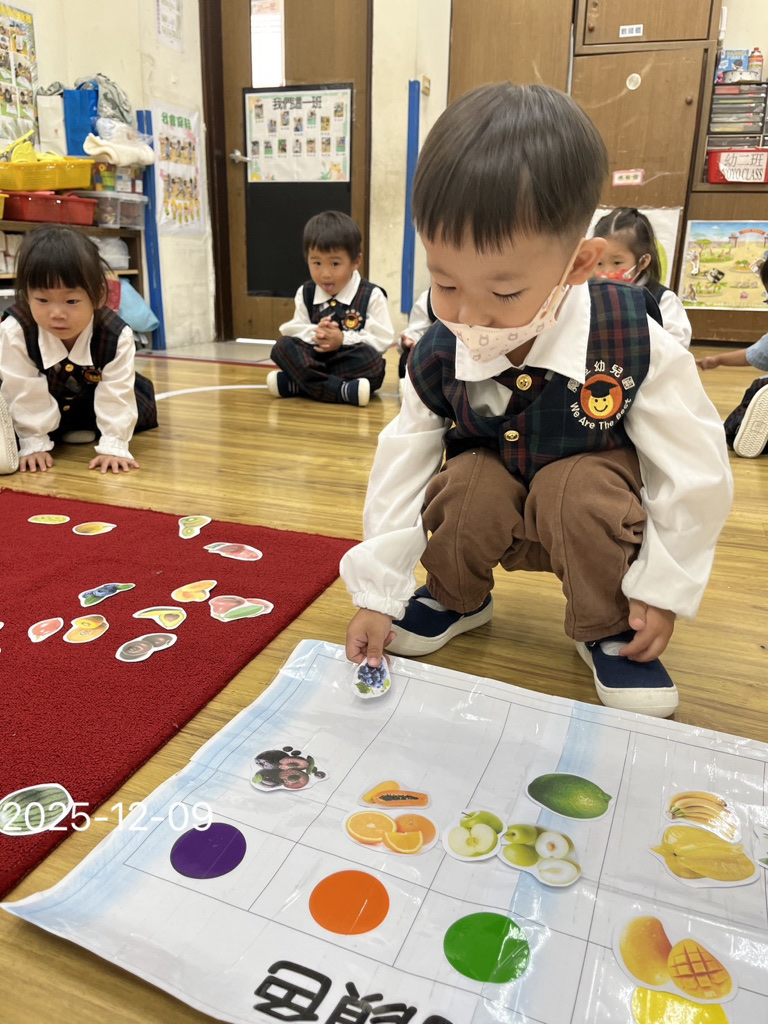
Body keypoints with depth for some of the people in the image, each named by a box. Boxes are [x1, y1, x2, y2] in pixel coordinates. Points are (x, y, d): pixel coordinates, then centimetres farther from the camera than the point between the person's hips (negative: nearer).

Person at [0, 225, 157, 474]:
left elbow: (116, 394, -31)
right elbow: (25, 394, -29)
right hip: (42, 405, -1)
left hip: (92, 402, 1)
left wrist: (114, 446, -35)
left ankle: (85, 428, 17)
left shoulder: (116, 336, -35)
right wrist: (34, 443, -26)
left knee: (143, 407, -2)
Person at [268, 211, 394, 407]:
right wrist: (314, 334, -17)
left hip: (352, 362, -3)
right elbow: (292, 330, 5)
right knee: (283, 346, -21)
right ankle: (343, 390, -38)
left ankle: (294, 385, -31)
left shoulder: (372, 296, -2)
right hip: (315, 361, 3)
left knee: (370, 358, -34)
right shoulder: (305, 294, 9)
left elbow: (383, 339, -9)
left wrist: (343, 339, -19)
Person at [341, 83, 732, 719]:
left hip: (593, 521, -2)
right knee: (466, 479, -28)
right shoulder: (436, 358, -18)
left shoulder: (634, 347, -26)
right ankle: (457, 598, 3)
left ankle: (607, 629, -6)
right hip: (494, 517, 2)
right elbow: (400, 470, -13)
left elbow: (694, 471, -17)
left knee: (576, 488, -33)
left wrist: (664, 586, -14)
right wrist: (378, 595, -13)